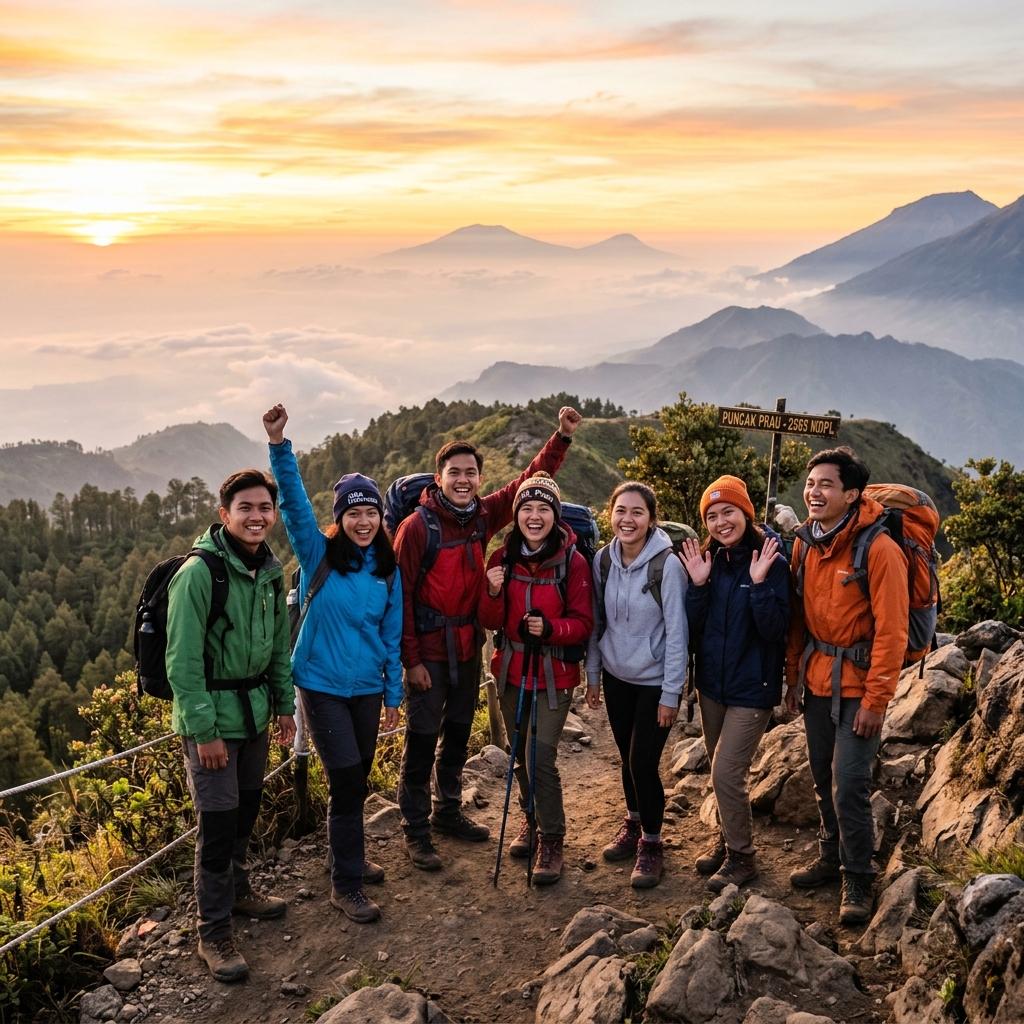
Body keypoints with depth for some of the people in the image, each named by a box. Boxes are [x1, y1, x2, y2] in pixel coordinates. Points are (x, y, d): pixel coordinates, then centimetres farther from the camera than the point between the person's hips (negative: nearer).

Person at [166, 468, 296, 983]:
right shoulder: (199, 573, -19)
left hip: (255, 710, 7)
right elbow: (182, 661, -19)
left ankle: (237, 889, 41)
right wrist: (204, 730, -19)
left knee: (246, 809, 19)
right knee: (218, 823, -3)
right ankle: (214, 934, 11)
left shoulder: (271, 571, 4)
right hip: (212, 714, -7)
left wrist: (284, 704, 13)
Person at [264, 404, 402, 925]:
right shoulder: (318, 554, -9)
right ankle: (345, 884, 8)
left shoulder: (387, 568, 2)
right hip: (323, 685, -4)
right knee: (346, 779, -5)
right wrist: (278, 445, -37)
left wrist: (393, 694, 10)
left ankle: (351, 856, 37)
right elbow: (294, 503, -24)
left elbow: (391, 635, 8)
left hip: (367, 686, 4)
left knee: (359, 778, 15)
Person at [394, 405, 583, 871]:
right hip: (428, 651, -6)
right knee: (422, 740, 2)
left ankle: (448, 811, 36)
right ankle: (416, 830, 15)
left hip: (468, 646, 6)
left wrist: (562, 437, -6)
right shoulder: (417, 526, -16)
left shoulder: (484, 515, -1)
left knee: (458, 734, 19)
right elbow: (401, 594, -15)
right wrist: (411, 658, -16)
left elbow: (530, 480, 5)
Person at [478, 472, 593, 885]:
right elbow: (490, 622, -1)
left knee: (542, 757, -9)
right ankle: (531, 818, 39)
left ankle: (552, 840, 8)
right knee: (520, 753, 16)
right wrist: (493, 594, -21)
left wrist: (550, 628, -27)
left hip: (554, 674, -4)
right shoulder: (502, 558, -2)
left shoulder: (572, 561, -12)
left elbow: (583, 623, -8)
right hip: (511, 671, 4)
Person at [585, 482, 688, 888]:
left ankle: (651, 844, 14)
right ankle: (633, 824, 37)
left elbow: (676, 633, -15)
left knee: (644, 762, -5)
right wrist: (593, 675, 8)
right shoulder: (602, 560, -4)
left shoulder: (667, 566, -19)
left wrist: (671, 694, -14)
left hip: (654, 680, -4)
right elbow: (596, 622, 6)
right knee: (627, 758, 16)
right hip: (616, 676, 5)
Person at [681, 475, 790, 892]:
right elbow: (693, 627, -2)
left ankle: (742, 856, 12)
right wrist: (698, 584, -15)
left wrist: (759, 584, -29)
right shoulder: (708, 560, 1)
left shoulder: (770, 561, -14)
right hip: (712, 681, 6)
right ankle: (728, 840, 37)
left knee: (727, 773, -7)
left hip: (751, 686, -6)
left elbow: (776, 630, -19)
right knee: (720, 771, 17)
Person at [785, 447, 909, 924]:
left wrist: (876, 700, -17)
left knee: (848, 786, -5)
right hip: (817, 679, 6)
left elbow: (891, 630, -17)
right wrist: (794, 677, 11)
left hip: (857, 684, -6)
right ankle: (831, 856, 34)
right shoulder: (805, 544, 4)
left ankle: (858, 880, 12)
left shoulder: (878, 549, -17)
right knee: (824, 779, 16)